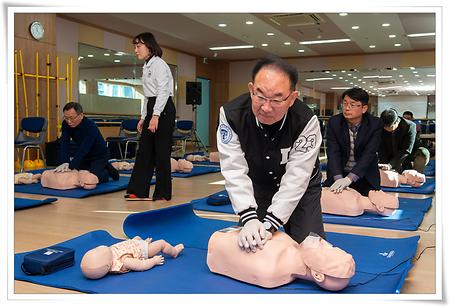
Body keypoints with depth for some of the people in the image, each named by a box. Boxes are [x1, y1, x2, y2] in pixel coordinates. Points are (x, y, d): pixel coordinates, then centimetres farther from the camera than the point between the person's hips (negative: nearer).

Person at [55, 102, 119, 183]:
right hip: (84, 156, 7)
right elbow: (65, 145, -23)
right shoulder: (66, 124, -15)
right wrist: (64, 163, -39)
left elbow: (83, 149, -40)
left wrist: (70, 166, -48)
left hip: (99, 156, -7)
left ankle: (108, 171, 9)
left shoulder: (91, 127, -33)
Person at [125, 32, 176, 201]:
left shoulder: (158, 64, -9)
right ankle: (138, 190, 12)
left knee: (161, 152, -4)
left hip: (163, 109, -10)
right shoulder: (146, 67, 19)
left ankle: (163, 193, 5)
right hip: (152, 108, 10)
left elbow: (163, 91, -18)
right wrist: (143, 117, 18)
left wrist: (155, 116, -24)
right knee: (144, 150, 8)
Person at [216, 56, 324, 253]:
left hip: (300, 187, -1)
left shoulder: (307, 122, -32)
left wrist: (269, 224, -38)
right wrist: (249, 219, -38)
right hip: (255, 184, 2)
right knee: (247, 243, 0)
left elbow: (296, 178, -32)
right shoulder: (231, 115, -28)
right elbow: (235, 170, -29)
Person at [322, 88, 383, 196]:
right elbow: (333, 153, -17)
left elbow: (369, 154, -23)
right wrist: (338, 178, -33)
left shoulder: (375, 124, -15)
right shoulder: (334, 122, -11)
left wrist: (349, 178, -35)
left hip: (365, 176, -1)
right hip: (338, 173, 1)